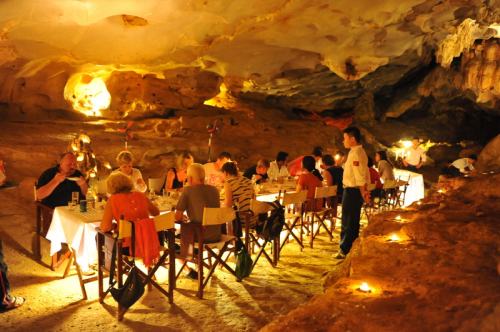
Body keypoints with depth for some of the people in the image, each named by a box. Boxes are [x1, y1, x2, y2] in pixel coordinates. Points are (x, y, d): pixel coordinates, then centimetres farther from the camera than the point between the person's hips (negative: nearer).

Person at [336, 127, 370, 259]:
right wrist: (363, 190, 14)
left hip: (352, 190, -10)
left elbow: (360, 176, -22)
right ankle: (353, 247, 27)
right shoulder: (361, 152, 13)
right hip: (357, 190, 10)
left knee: (348, 222, -1)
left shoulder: (355, 154, -19)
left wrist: (362, 192, -15)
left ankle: (345, 251, 8)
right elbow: (365, 174, 15)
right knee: (354, 222, 17)